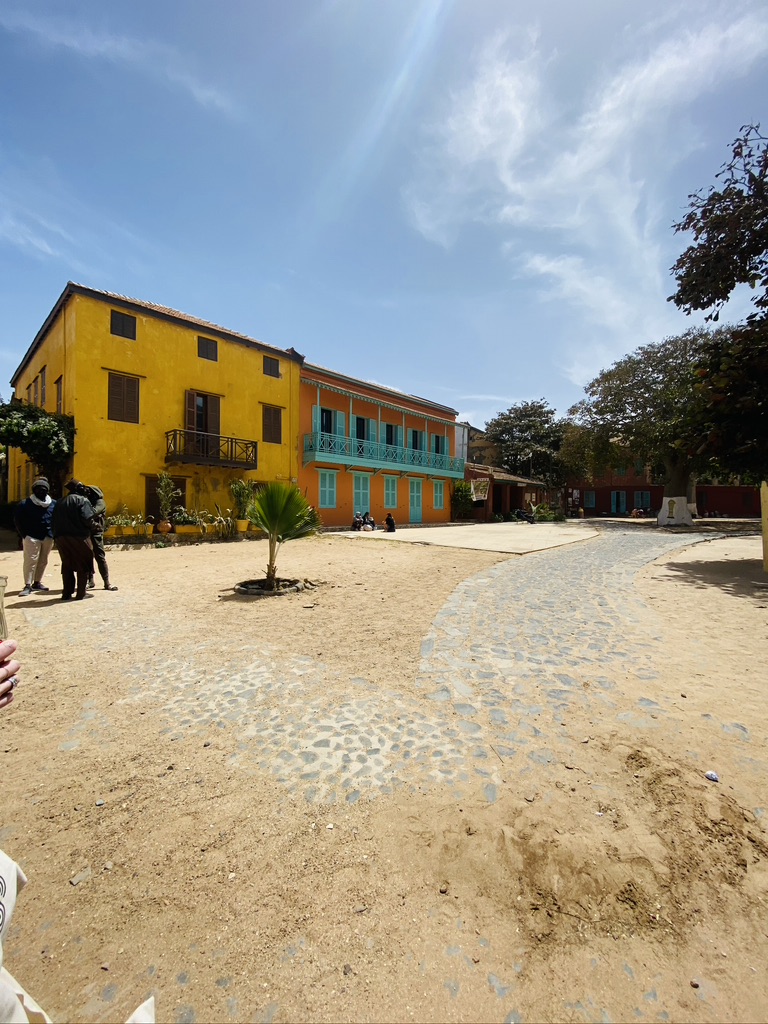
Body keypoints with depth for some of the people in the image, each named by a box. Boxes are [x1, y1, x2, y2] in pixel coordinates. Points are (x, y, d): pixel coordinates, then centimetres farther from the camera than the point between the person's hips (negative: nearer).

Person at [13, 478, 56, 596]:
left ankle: (37, 582, 24)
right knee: (30, 561, -7)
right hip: (31, 537, -3)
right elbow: (18, 520, 3)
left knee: (43, 561, 11)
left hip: (48, 537, 4)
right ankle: (28, 585, -2)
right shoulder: (25, 504, -2)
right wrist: (24, 535, -3)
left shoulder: (53, 504, 5)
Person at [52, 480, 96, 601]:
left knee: (67, 565, 15)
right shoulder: (82, 500, -5)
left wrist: (57, 534, 16)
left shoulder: (60, 503, 16)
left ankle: (67, 593, 16)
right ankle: (81, 593, 5)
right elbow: (87, 519, -17)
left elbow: (55, 521, 12)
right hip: (79, 537, -6)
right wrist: (92, 524, 1)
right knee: (83, 565, 5)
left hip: (60, 537, 6)